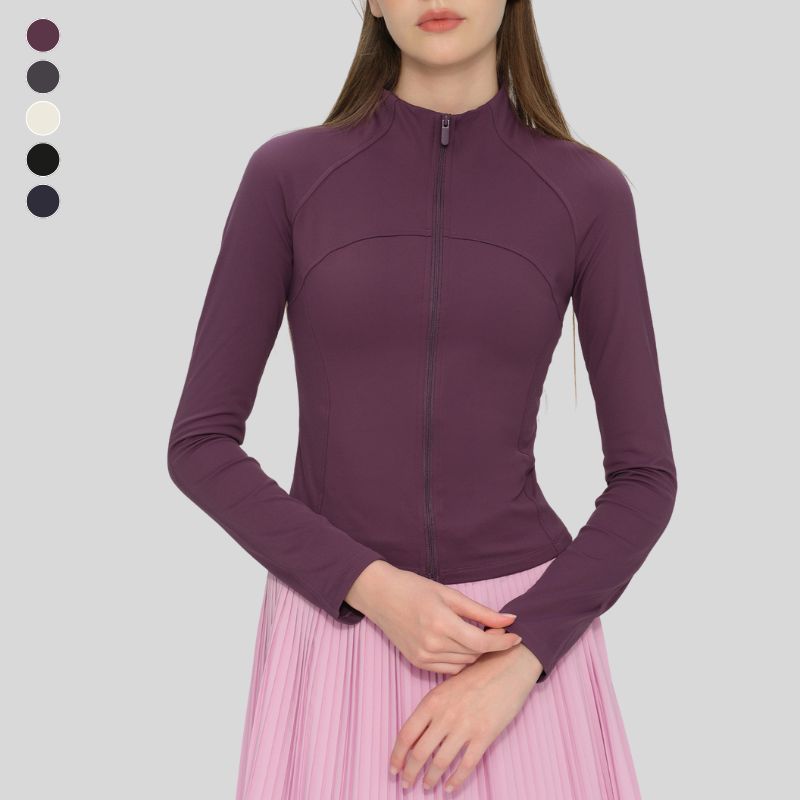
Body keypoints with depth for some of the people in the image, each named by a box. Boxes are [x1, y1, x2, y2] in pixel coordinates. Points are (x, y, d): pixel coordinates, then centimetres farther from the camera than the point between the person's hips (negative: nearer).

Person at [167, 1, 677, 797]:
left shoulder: (588, 194, -1)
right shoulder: (286, 176, -3)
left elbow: (644, 477, -1)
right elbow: (200, 445, -3)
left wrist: (518, 660, -13)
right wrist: (373, 588, -16)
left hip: (522, 633, 1)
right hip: (338, 627, 0)